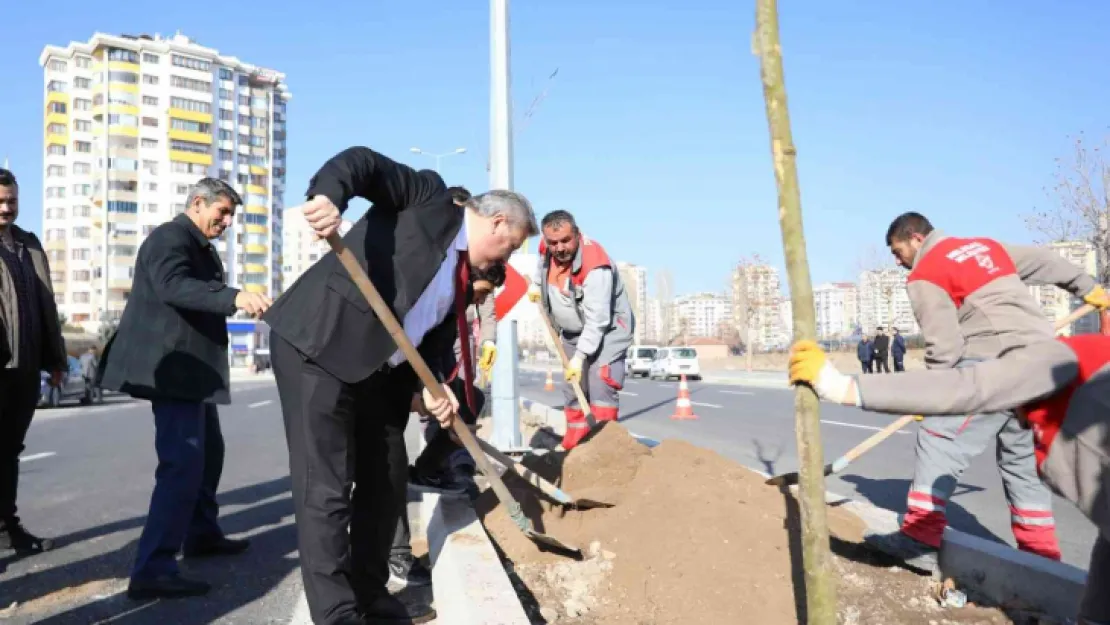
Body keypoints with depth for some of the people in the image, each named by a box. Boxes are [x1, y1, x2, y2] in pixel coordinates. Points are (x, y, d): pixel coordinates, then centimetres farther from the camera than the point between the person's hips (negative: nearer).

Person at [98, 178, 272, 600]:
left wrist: (239, 300, 9)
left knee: (207, 451, 20)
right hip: (173, 368, -11)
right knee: (183, 462, -16)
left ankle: (201, 533, 35)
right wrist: (235, 297, -44)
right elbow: (174, 286, -32)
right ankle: (153, 569, -15)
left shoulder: (201, 247, 19)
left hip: (191, 368, 11)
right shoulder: (170, 236, -13)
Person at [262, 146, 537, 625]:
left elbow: (434, 336, 12)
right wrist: (328, 194, -37)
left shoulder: (463, 275, 17)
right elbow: (364, 162, -16)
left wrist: (430, 386, -7)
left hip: (376, 371, 9)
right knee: (326, 488, -6)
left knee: (386, 478, 14)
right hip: (318, 344, -9)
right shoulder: (430, 197, -3)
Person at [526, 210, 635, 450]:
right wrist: (536, 284, 13)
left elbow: (597, 320, -35)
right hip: (572, 331, 7)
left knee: (600, 385, -24)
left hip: (608, 329, -7)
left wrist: (579, 356, -36)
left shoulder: (595, 266, -34)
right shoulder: (547, 248, -11)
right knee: (571, 388, 10)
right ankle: (574, 443, 21)